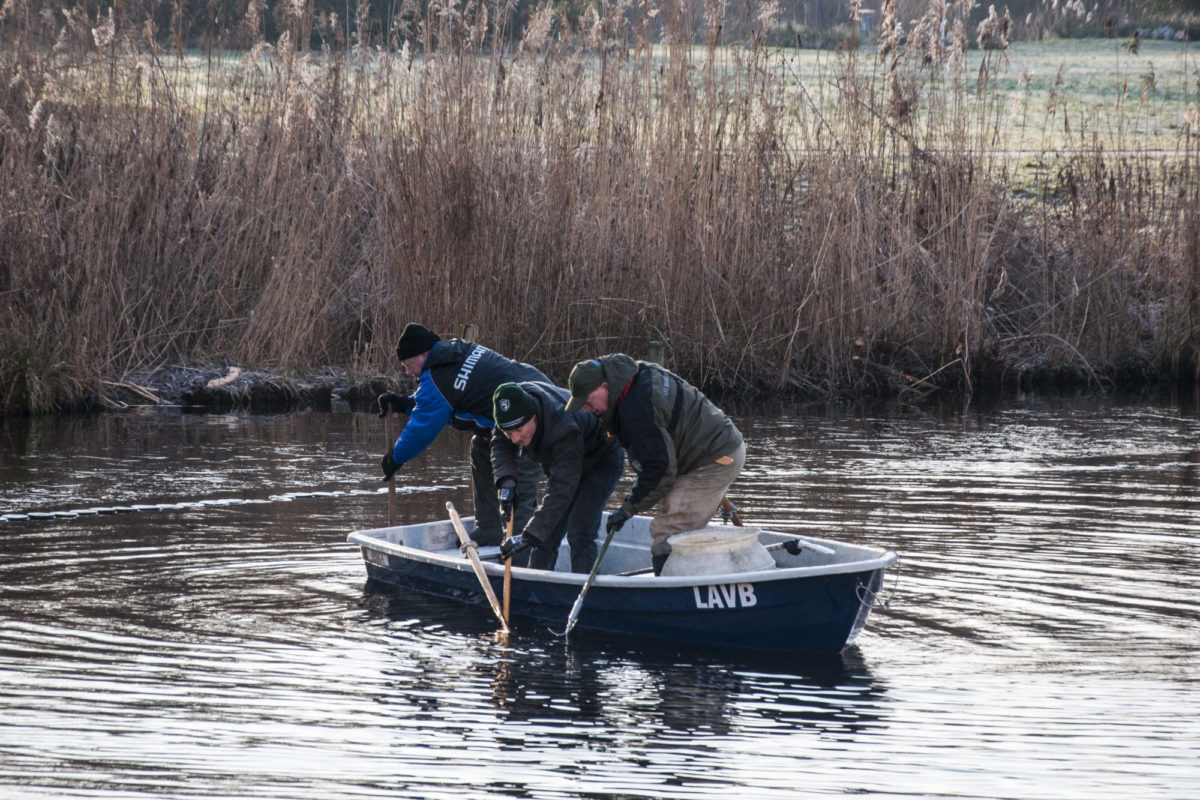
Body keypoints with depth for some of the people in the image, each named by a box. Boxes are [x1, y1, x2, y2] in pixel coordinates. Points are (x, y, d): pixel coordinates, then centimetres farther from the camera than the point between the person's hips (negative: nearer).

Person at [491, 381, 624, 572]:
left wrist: (529, 536, -47)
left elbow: (562, 489, -45)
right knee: (546, 536, 2)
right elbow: (500, 444, -8)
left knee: (579, 533, -22)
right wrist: (506, 481, -29)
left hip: (601, 461, -7)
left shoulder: (564, 428, -44)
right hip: (560, 462, 7)